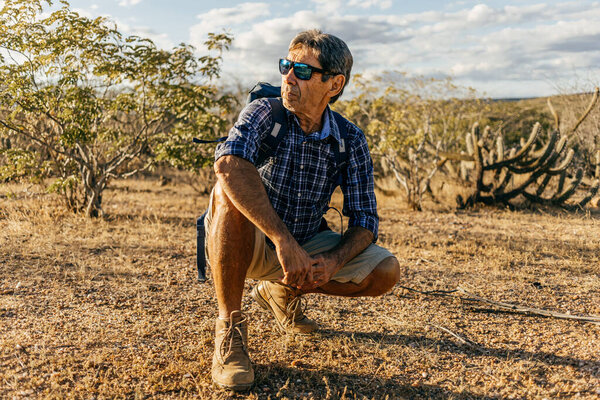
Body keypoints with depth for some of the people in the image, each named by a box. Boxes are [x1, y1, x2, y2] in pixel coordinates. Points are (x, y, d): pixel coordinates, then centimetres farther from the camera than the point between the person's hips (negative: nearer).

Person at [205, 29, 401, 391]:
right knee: (230, 194, -35)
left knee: (386, 272, -11)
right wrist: (283, 240, -46)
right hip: (246, 243, -4)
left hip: (303, 247, 4)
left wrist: (333, 262, -26)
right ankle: (230, 327, -21)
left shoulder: (351, 141, -7)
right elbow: (229, 163, -40)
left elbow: (365, 222, -5)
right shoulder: (264, 113, -17)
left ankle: (282, 291, 14)